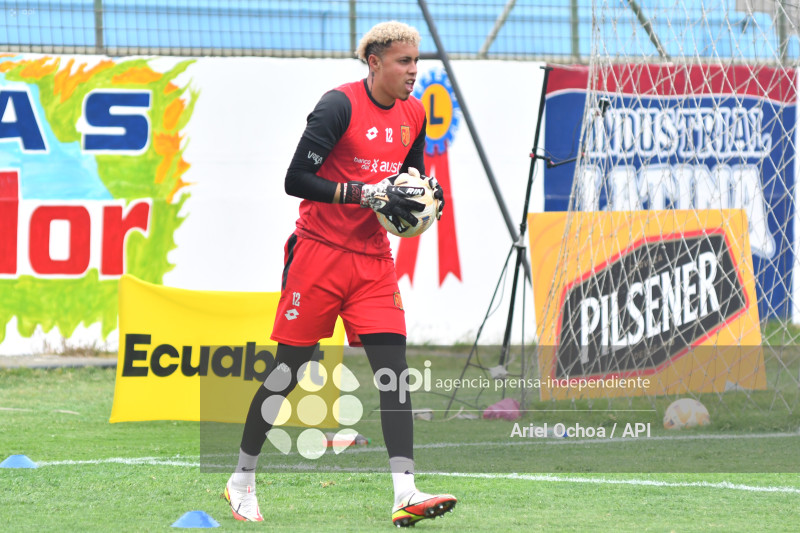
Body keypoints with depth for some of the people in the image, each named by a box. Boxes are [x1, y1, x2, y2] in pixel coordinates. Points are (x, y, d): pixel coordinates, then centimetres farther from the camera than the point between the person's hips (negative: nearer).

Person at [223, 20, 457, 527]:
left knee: (394, 367, -9)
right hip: (320, 252, -5)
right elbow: (296, 179, -18)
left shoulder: (413, 114, 8)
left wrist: (424, 197, -1)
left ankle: (405, 494, -16)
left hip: (374, 260, 6)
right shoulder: (340, 105, -13)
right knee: (289, 370, 2)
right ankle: (242, 480, 19)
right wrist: (367, 194, -23)